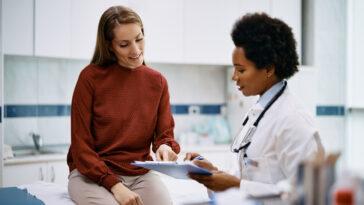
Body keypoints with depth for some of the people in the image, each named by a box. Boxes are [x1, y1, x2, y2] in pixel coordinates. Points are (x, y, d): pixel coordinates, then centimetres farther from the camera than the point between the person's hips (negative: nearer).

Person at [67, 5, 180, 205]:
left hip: (141, 174, 3)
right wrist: (115, 185, -17)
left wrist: (165, 147, -18)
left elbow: (164, 133, 7)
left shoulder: (157, 81, 2)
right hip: (92, 173, -2)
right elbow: (80, 145, -8)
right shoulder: (90, 77, -8)